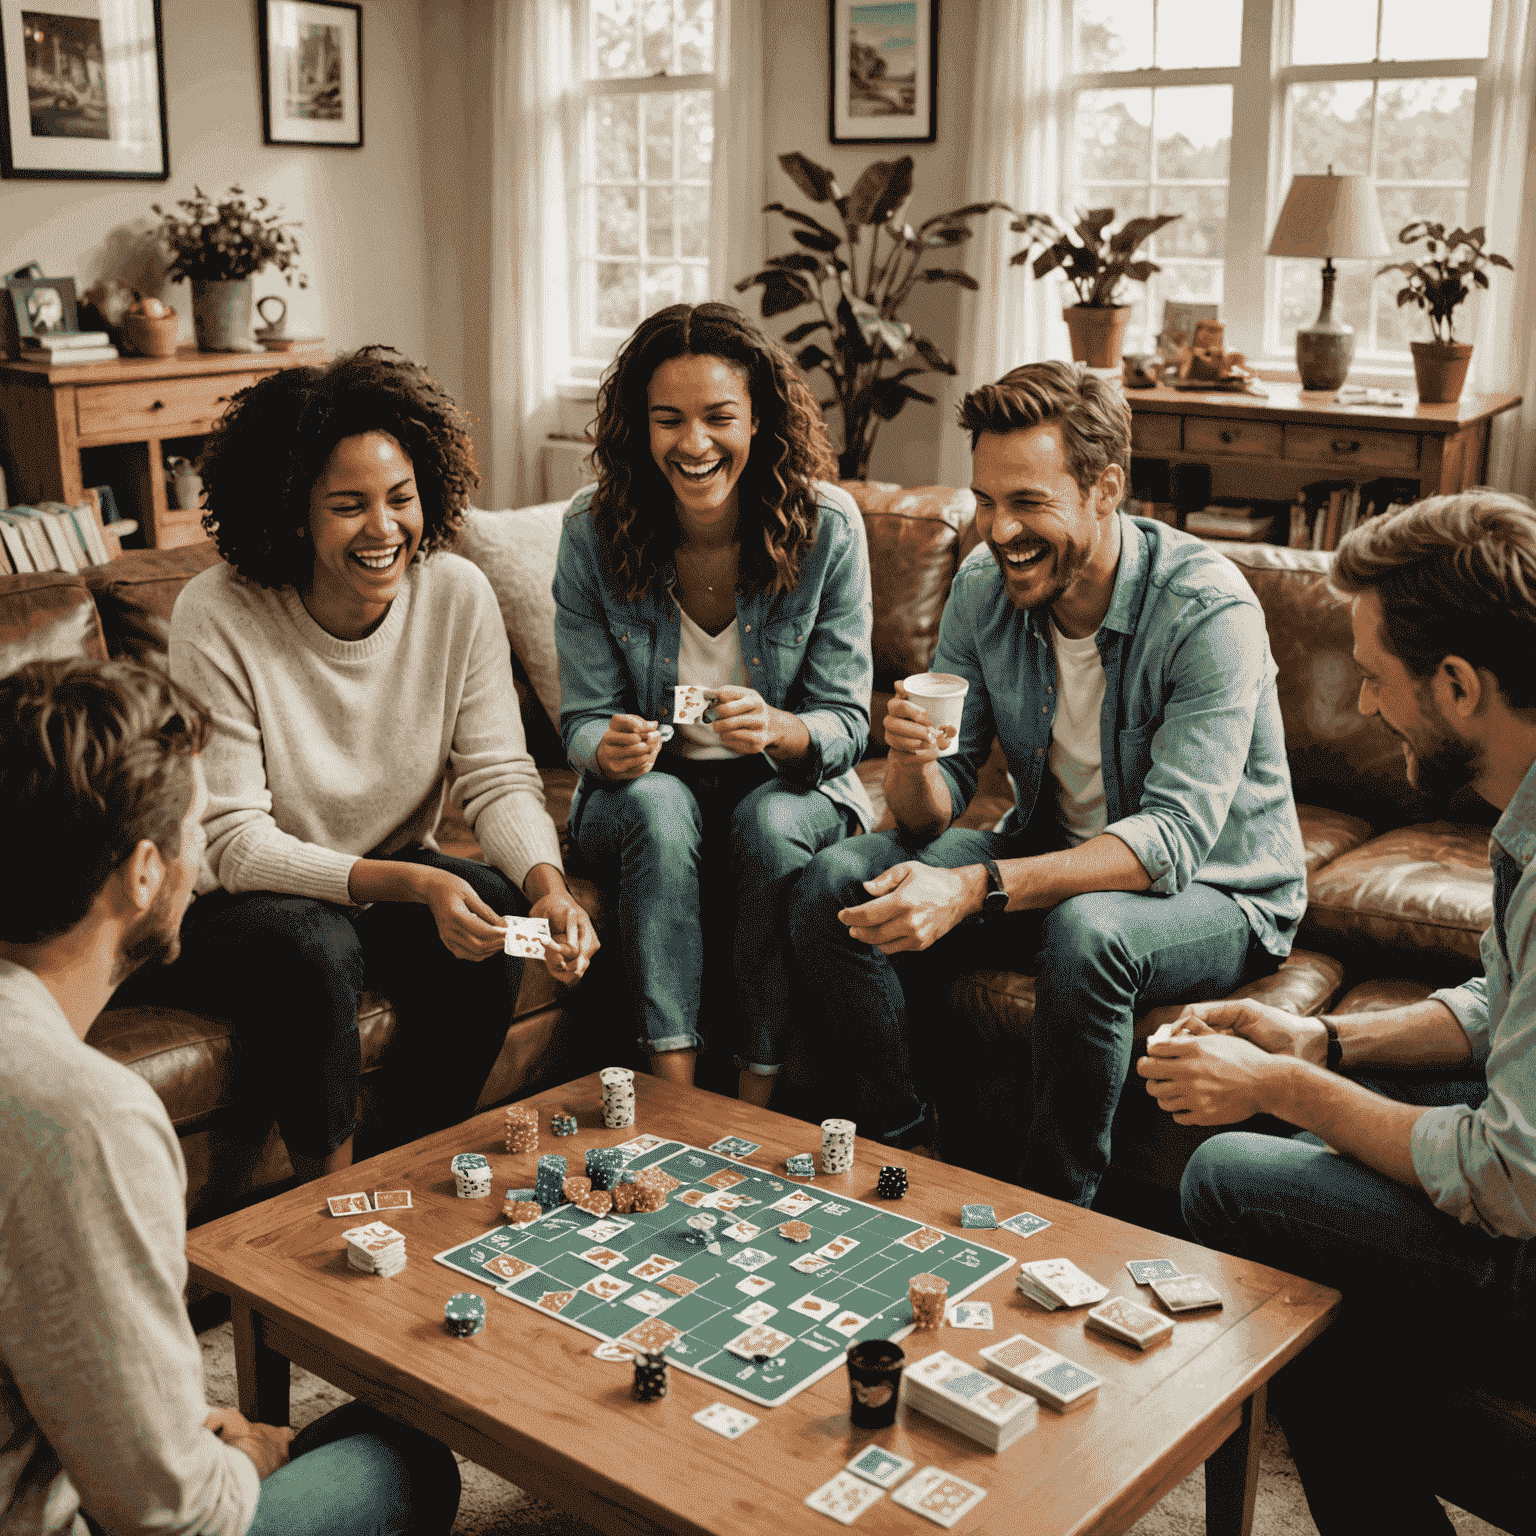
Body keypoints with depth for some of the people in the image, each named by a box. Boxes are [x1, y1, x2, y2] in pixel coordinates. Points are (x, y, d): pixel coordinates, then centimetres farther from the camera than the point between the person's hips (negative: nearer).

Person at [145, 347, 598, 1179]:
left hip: (397, 879, 4)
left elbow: (498, 777, -9)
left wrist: (547, 880, -32)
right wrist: (413, 884, -35)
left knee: (493, 911, -25)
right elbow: (233, 842, -22)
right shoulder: (217, 618, -22)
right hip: (234, 904, -3)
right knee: (314, 945, -34)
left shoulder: (457, 595, -11)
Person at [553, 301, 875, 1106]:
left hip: (788, 790, 0)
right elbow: (583, 717, -7)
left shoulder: (827, 525, -14)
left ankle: (758, 1097, -20)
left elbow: (846, 722, -12)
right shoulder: (593, 531, -12)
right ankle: (674, 1092, -30)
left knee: (771, 823, -33)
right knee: (656, 804, -32)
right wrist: (607, 750, -32)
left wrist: (779, 730, -35)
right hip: (645, 792, 1)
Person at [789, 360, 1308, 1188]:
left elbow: (1174, 840, -33)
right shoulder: (984, 585, -8)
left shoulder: (1208, 610, -25)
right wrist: (913, 763, -32)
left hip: (1215, 894, -5)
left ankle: (1055, 1206, -15)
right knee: (835, 887, -13)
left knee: (1086, 928, -38)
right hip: (1049, 854, 5)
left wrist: (975, 889, -43)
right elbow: (929, 819, -6)